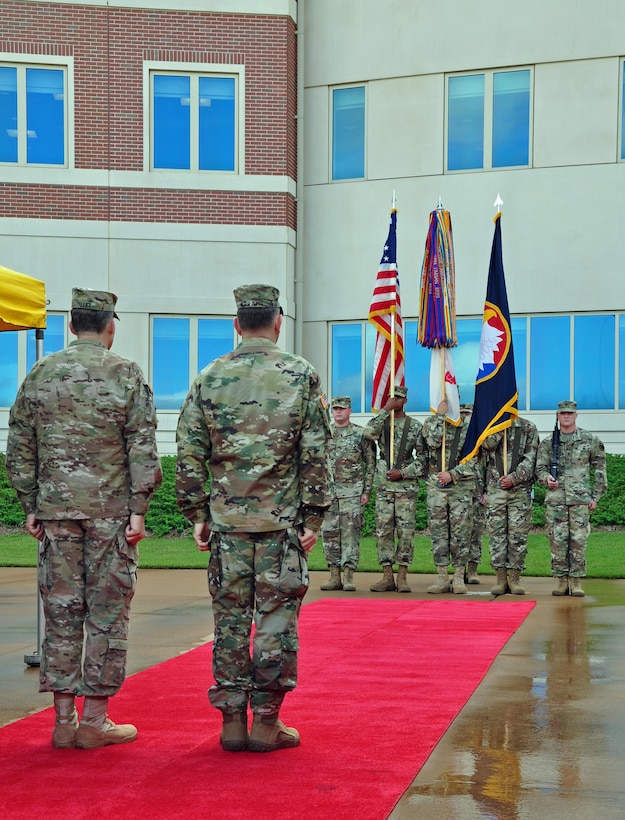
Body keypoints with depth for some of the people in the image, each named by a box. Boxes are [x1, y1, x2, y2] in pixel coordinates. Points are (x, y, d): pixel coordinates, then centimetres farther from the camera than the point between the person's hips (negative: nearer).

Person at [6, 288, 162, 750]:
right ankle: (94, 720, 6)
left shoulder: (39, 375, 7)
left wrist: (31, 506, 12)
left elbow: (20, 449, 8)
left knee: (61, 612, 8)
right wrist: (138, 509, -5)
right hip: (111, 512, -3)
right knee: (107, 614, 3)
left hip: (56, 510, 3)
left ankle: (64, 720, 11)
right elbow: (143, 450, -8)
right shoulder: (127, 374, -3)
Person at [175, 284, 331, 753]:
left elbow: (190, 453, 2)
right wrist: (314, 516, 0)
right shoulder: (302, 376, -2)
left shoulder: (210, 378, 3)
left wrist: (197, 513, 9)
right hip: (282, 519, -2)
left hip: (226, 518, 2)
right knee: (277, 617, 4)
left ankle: (232, 721, 11)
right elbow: (315, 454, -5)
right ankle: (266, 722, 7)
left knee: (230, 617, 7)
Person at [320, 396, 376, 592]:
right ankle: (334, 576, 10)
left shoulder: (361, 434, 1)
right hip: (328, 492, 4)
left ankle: (349, 576, -3)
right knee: (329, 533, 3)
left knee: (351, 533, -5)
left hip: (352, 493, -3)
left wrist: (367, 491, -4)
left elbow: (370, 464, 2)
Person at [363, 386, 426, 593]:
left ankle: (402, 576, 3)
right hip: (383, 485, 2)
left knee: (406, 531, -2)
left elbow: (423, 457, 2)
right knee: (383, 531, 1)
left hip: (407, 486, -2)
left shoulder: (415, 426, 4)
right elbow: (369, 433, -15)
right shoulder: (381, 422, 9)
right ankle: (387, 576, 5)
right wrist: (385, 410, -14)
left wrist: (403, 472, -9)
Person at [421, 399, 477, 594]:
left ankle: (459, 577, 6)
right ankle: (442, 577, 10)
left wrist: (452, 474, -14)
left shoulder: (469, 425, 2)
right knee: (438, 532, 3)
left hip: (461, 486, -2)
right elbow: (433, 442, -14)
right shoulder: (431, 423, 7)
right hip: (436, 485, 2)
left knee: (461, 532, 0)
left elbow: (473, 458, -4)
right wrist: (440, 416, -14)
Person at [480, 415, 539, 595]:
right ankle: (500, 578, 6)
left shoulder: (528, 428, 5)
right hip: (495, 490, 2)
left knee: (518, 534, -1)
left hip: (520, 489, -1)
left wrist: (514, 478, -15)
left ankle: (514, 578, 6)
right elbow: (488, 444, -11)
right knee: (496, 533, 1)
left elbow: (530, 459, -3)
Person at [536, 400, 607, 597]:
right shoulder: (548, 443, 9)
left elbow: (599, 469, 10)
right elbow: (540, 468, 10)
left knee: (578, 541, -3)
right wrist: (546, 478, -13)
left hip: (580, 499, -1)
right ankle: (561, 581, 7)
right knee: (557, 540, 0)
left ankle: (576, 582, 3)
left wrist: (596, 496, 4)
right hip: (555, 499, 1)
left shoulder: (590, 440, 7)